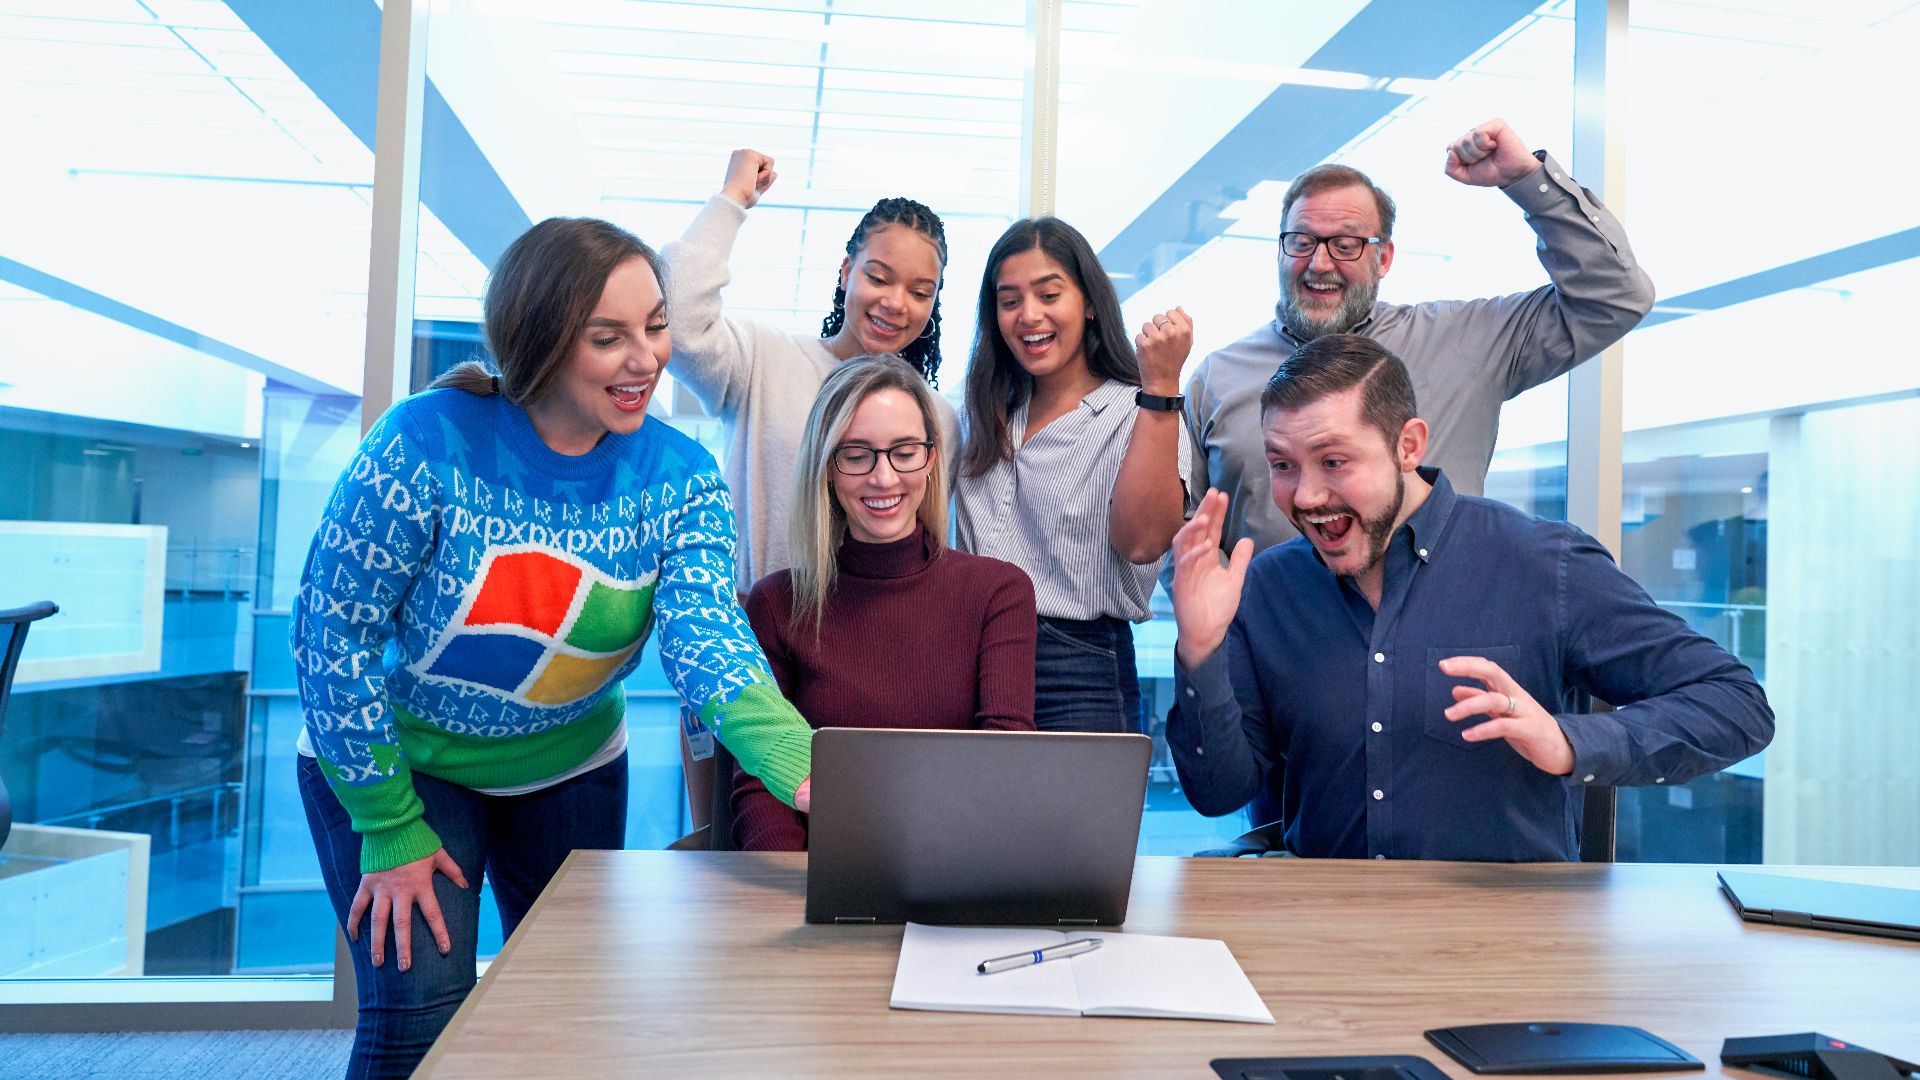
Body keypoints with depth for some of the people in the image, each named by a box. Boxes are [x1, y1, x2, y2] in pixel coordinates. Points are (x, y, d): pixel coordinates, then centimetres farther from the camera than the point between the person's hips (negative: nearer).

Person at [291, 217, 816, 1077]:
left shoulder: (679, 478, -15)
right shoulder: (428, 443, -25)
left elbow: (706, 637, -30)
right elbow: (330, 632, -19)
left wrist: (803, 767, -49)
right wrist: (390, 829, -16)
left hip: (569, 770, 4)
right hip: (397, 760, -3)